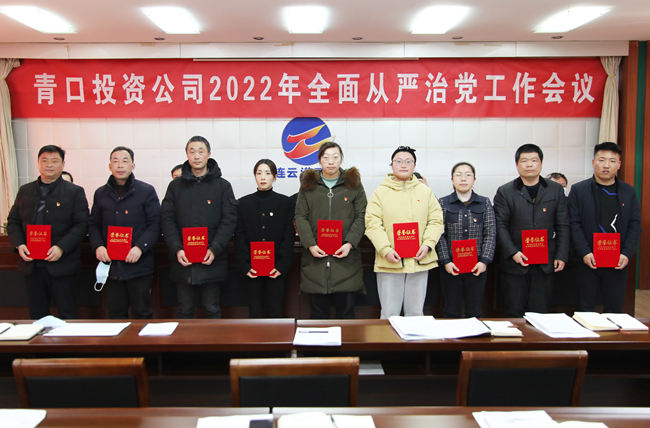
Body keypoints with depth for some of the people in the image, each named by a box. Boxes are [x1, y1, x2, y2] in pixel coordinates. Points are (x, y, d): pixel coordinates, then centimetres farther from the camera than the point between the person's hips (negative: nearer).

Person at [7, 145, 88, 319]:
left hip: (61, 264, -4)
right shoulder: (25, 191, 13)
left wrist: (61, 248, -18)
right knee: (36, 314, 12)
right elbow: (13, 221, 13)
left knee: (67, 313, 3)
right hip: (31, 265, 4)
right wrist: (19, 244, -5)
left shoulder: (75, 192, 0)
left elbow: (81, 225, -7)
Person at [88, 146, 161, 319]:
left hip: (139, 265, -3)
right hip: (111, 265, 3)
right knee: (116, 314, 12)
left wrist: (140, 247, -16)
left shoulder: (146, 191, 0)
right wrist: (98, 246, -4)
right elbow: (93, 225, 15)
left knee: (142, 314, 5)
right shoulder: (101, 193, 12)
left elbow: (155, 224, -4)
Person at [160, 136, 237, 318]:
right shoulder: (176, 185, 8)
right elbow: (167, 220, 3)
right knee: (185, 310, 12)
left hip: (212, 261, -1)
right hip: (183, 261, 2)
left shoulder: (222, 186, 3)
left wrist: (214, 250, -15)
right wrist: (177, 249, -11)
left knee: (212, 310, 8)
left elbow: (229, 220, -3)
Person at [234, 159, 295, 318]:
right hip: (251, 269, 1)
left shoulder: (286, 203, 3)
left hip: (276, 268, -1)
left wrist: (282, 266, -11)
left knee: (276, 311, 5)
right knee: (255, 311, 7)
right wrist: (244, 266, -9)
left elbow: (289, 236, -1)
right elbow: (239, 237, 2)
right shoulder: (244, 203, 6)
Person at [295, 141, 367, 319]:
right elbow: (300, 217, 5)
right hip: (315, 256, 1)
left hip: (345, 257, 0)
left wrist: (350, 243, -10)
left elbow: (361, 216, 4)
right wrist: (310, 245, -9)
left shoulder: (354, 184, 8)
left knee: (346, 307, 3)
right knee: (318, 310, 7)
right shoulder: (308, 184, 10)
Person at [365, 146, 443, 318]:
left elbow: (436, 221, 7)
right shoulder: (380, 192, 3)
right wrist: (386, 250, -15)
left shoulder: (426, 191, 11)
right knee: (389, 314, 5)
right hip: (389, 261, -2)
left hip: (419, 261, 2)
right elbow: (373, 224, -5)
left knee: (416, 313, 12)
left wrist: (427, 245, -8)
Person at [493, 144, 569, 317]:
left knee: (540, 313, 7)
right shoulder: (505, 192, 2)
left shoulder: (555, 190, 9)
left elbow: (562, 226, 8)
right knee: (514, 314, 5)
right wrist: (512, 253, -13)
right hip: (515, 263, -2)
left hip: (545, 264, 2)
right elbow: (500, 226, -3)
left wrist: (561, 256, 0)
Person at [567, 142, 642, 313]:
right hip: (588, 262, -2)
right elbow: (574, 224, -5)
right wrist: (585, 253, -14)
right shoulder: (578, 190, 0)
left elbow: (635, 225, 4)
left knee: (615, 309, 10)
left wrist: (626, 254, -8)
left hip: (618, 263, 2)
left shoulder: (629, 192, 8)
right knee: (585, 310, 7)